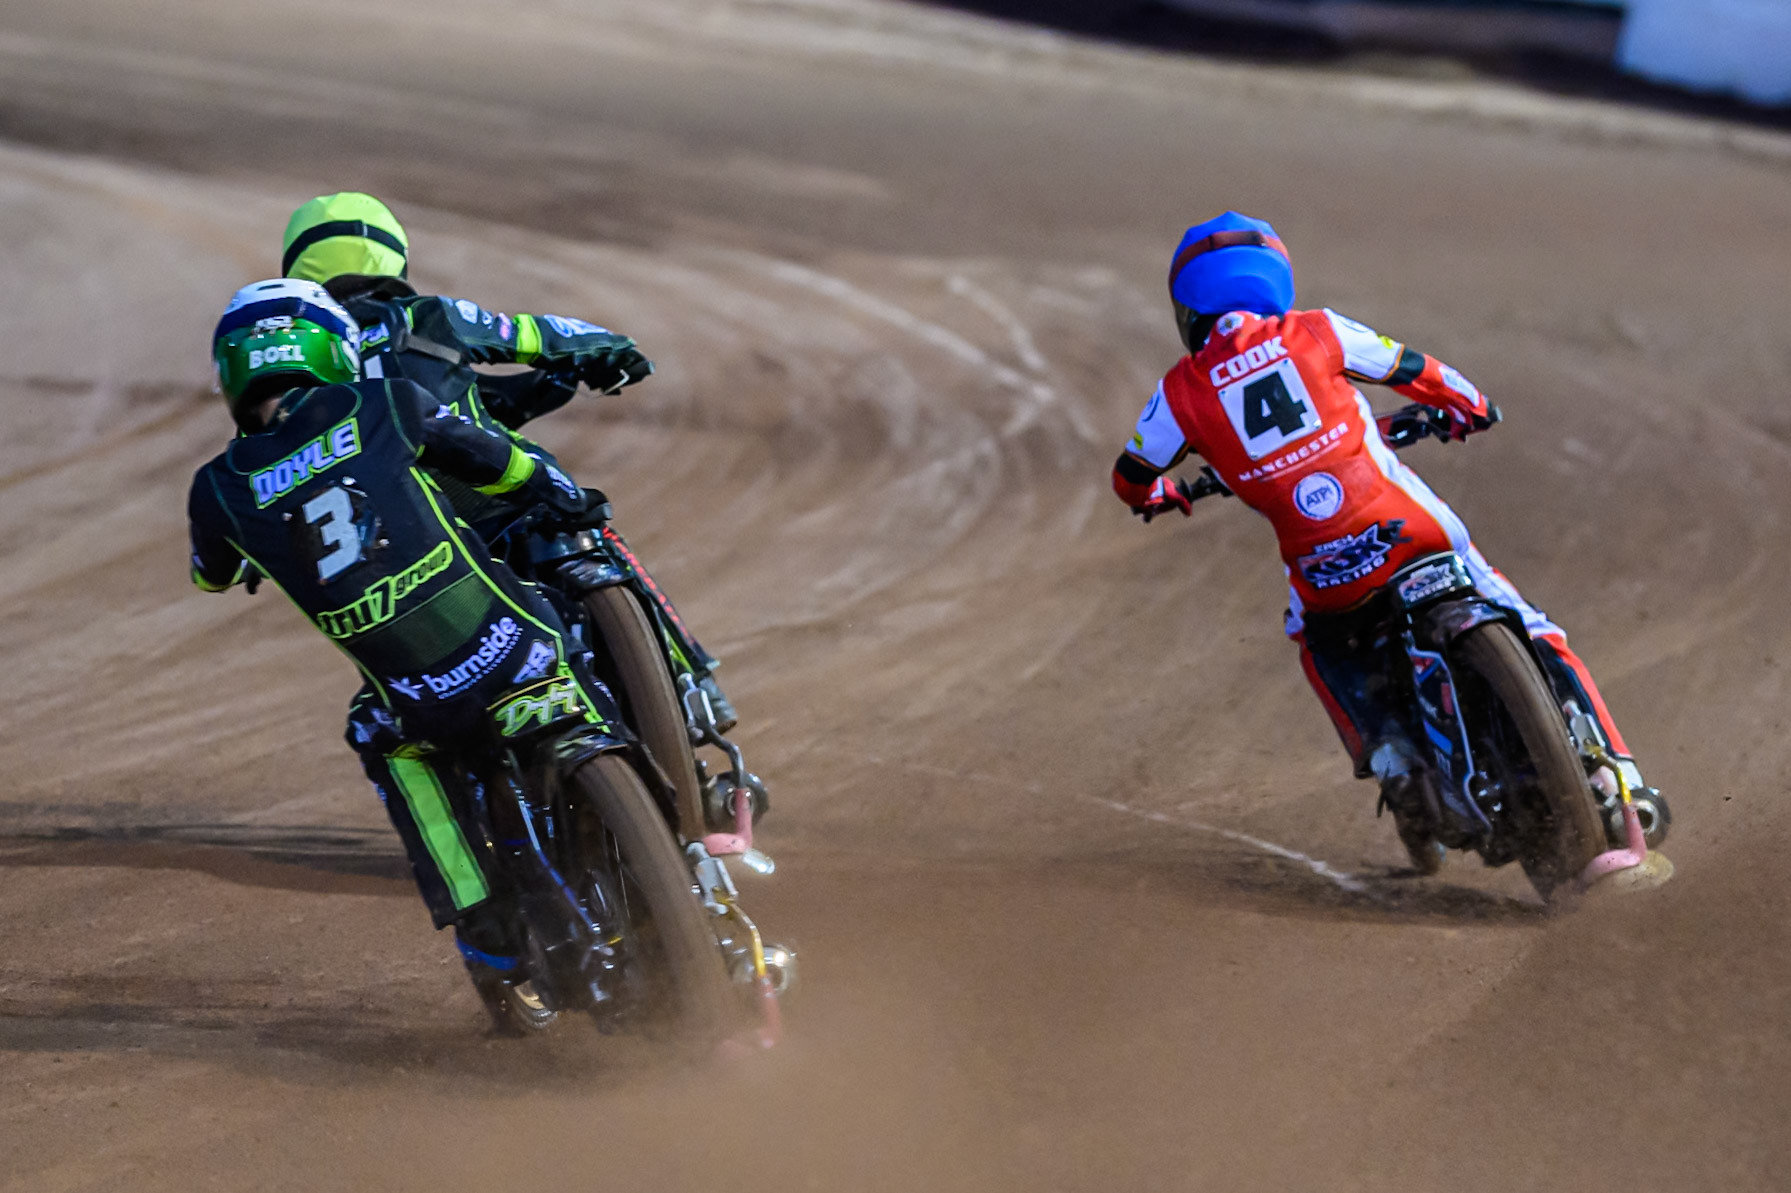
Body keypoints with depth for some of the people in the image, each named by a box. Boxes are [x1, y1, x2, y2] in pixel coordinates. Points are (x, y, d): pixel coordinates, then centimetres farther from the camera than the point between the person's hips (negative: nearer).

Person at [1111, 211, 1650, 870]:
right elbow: (1413, 371, 14)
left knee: (1320, 643, 34)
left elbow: (1130, 476, 17)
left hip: (1323, 569, 1)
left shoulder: (1182, 390, 4)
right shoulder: (1315, 333, 3)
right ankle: (1616, 773, -1)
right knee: (1531, 636, 12)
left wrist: (1152, 494, 42)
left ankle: (1386, 753, 9)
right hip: (1414, 533, -1)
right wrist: (1466, 404, 36)